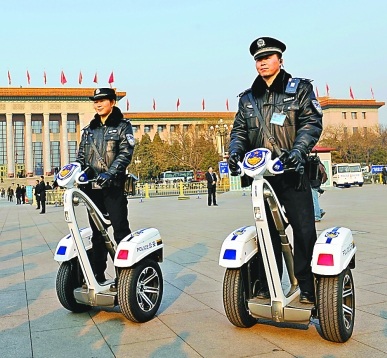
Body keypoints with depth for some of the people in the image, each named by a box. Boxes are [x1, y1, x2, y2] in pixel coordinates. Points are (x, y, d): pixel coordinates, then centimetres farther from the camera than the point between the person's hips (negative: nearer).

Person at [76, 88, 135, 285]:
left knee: (120, 229, -6)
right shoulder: (89, 129, 19)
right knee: (96, 232, 9)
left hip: (113, 185, -5)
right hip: (92, 186, 5)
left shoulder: (122, 126, 4)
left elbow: (126, 153, -9)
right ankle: (97, 274, 16)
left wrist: (110, 172, -23)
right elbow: (81, 155, 19)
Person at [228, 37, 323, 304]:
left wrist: (299, 150, -21)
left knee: (304, 230, -4)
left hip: (293, 171, -3)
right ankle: (267, 287, 16)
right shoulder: (247, 98, 19)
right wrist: (235, 151, -5)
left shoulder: (300, 89, 7)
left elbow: (312, 122, -4)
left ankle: (307, 288, 7)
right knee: (266, 231, 7)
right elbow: (239, 129, 16)